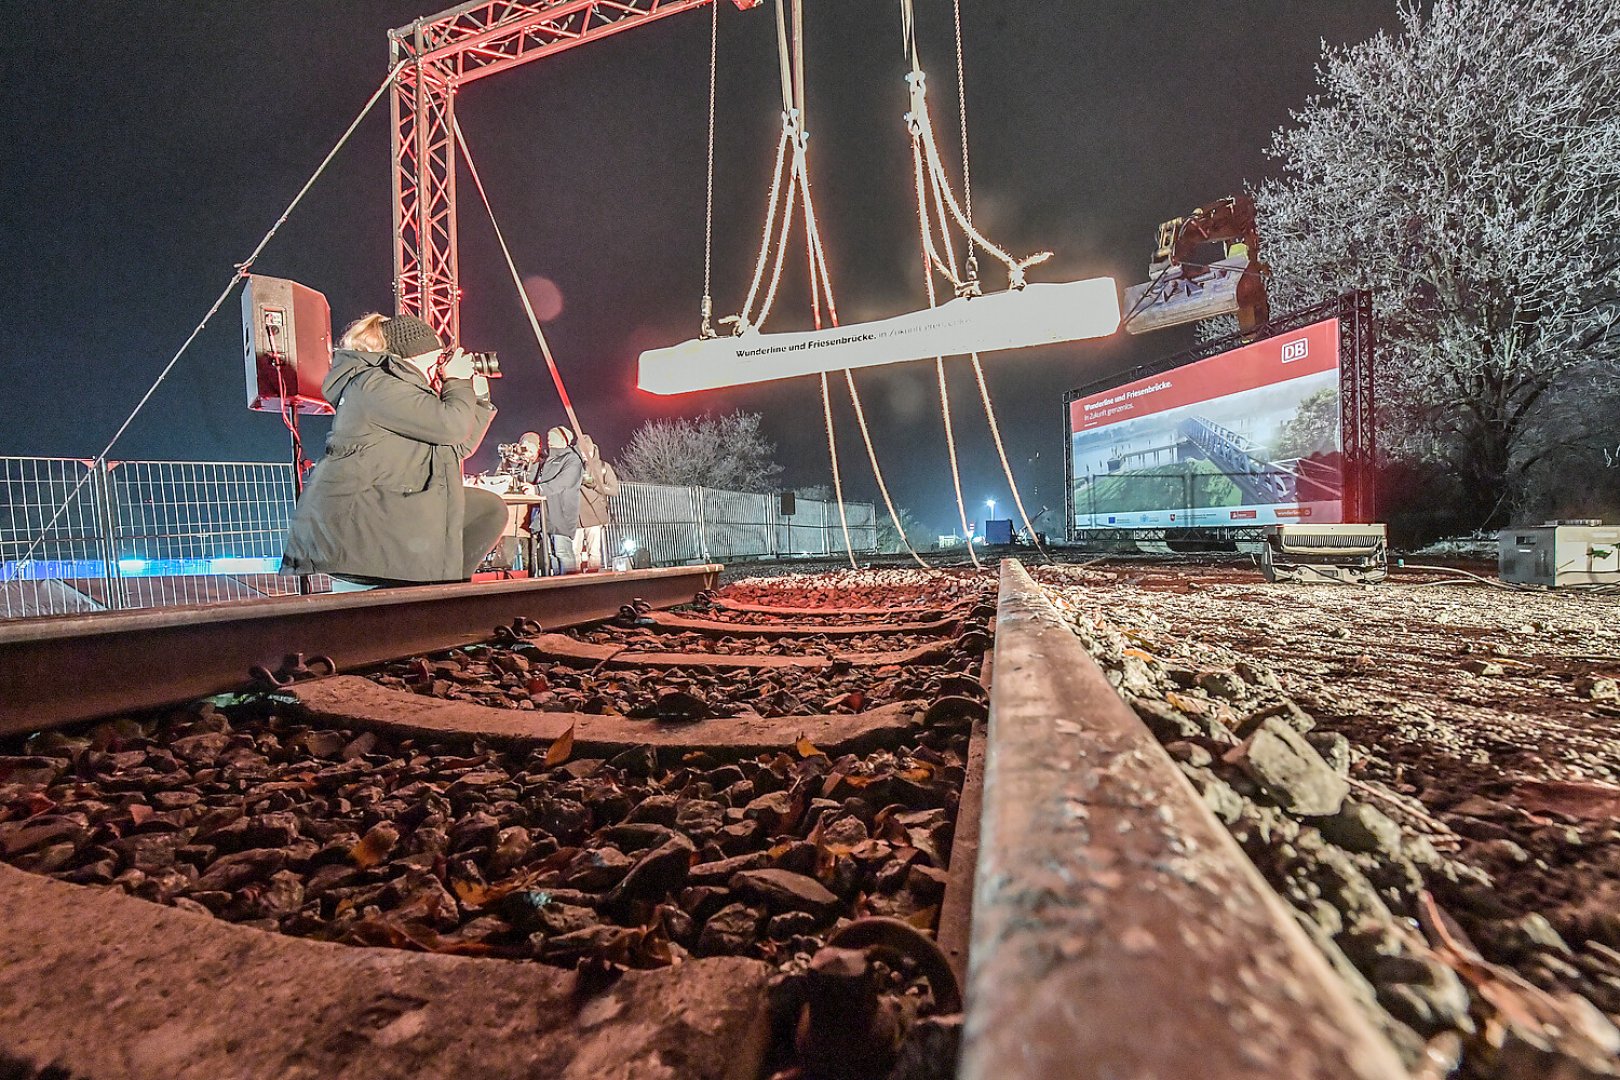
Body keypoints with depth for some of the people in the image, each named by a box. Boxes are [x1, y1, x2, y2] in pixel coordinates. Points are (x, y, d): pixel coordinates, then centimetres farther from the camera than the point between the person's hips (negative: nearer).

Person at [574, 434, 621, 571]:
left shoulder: (603, 466, 10)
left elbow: (615, 490, 4)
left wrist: (596, 485, -9)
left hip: (596, 517, -1)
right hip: (575, 517, 1)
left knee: (595, 554, -2)